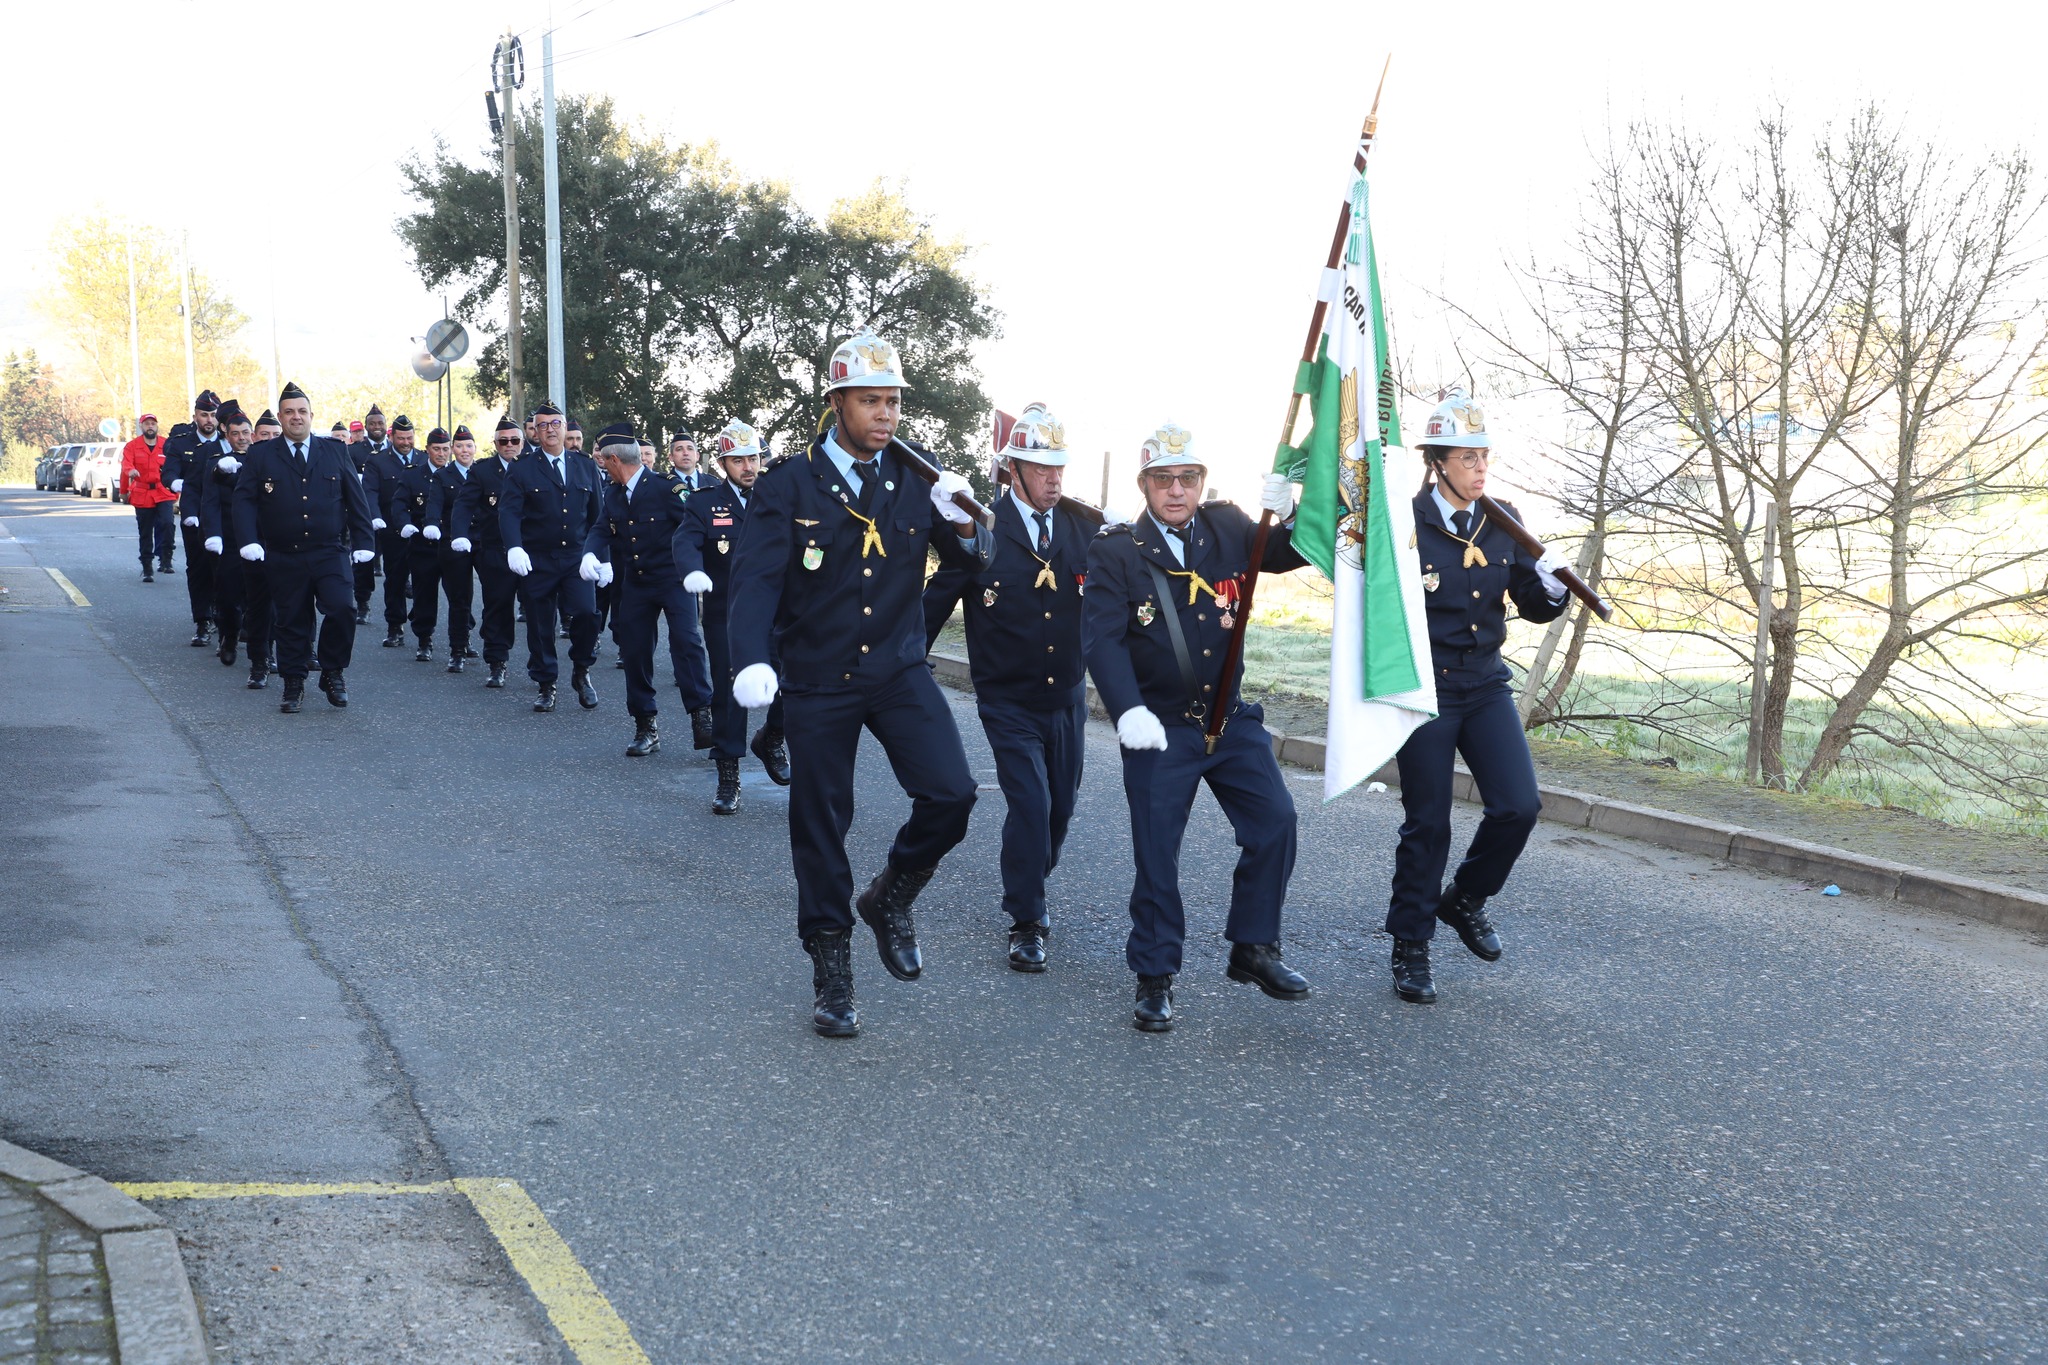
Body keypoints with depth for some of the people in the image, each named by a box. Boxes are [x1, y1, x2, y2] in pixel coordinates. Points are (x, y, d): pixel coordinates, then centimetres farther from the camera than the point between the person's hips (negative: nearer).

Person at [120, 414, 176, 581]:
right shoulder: (132, 446, 3)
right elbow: (126, 464, -11)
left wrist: (176, 491, 10)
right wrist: (130, 471, -31)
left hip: (163, 493, 0)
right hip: (142, 495, 0)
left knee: (167, 523, -22)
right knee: (145, 533, 6)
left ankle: (165, 559, -10)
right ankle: (147, 569, 14)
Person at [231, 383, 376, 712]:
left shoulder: (335, 451, 9)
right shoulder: (260, 456, 6)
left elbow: (356, 498, 9)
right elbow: (244, 499, 2)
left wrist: (363, 542, 2)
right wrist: (249, 540, -13)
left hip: (330, 553, 0)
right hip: (284, 558, 0)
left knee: (342, 608, -17)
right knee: (291, 621, 5)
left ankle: (333, 673, 3)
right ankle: (293, 685, 17)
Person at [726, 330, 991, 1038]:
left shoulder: (915, 479, 1)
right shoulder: (789, 485, -7)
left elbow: (980, 558, 3)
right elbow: (756, 578, -15)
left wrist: (963, 520, -21)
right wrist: (751, 661, -31)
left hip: (899, 670, 2)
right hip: (818, 681, -2)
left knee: (950, 794, -16)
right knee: (820, 823, 6)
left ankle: (890, 897, 14)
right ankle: (831, 973, 23)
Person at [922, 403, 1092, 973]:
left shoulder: (1084, 529, 1)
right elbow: (937, 600, -3)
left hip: (1067, 699, 4)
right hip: (1008, 704, -4)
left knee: (1061, 805, 13)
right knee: (1030, 803, -13)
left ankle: (1027, 887, 40)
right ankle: (1026, 923, 2)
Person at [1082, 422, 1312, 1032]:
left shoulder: (1227, 529, 4)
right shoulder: (1115, 551, -8)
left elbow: (1297, 553, 8)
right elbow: (1102, 639, -17)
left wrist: (1286, 513, -15)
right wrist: (1128, 710, -32)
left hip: (1231, 718, 3)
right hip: (1159, 728, -3)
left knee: (1274, 822, -8)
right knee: (1156, 852, 0)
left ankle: (1253, 949, 10)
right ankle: (1155, 977, 15)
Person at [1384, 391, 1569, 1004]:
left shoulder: (1503, 522, 4)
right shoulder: (1404, 523, -11)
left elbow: (1534, 608, 7)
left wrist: (1551, 586, -12)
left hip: (1486, 685, 5)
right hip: (1424, 689, -4)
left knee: (1518, 806, -6)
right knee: (1428, 823, 1)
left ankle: (1465, 899, 22)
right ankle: (1410, 946, 18)